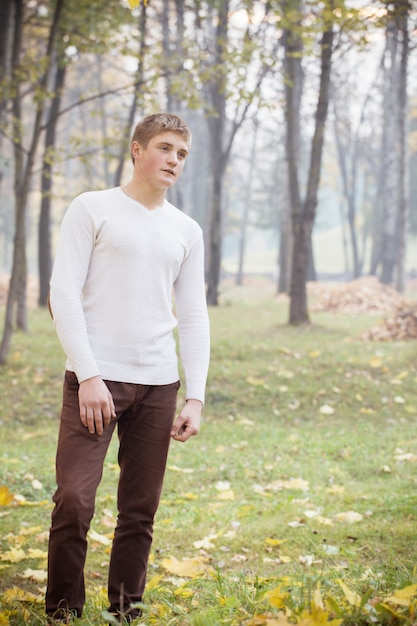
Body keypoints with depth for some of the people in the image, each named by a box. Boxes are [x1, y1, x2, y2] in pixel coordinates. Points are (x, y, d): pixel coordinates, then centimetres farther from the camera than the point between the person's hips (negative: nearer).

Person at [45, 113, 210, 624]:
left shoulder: (187, 231, 15)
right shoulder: (93, 209, 3)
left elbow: (193, 318, 15)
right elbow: (63, 294, -3)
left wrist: (195, 396, 4)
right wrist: (88, 376, -12)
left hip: (158, 387, 4)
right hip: (95, 379, -4)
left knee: (140, 510, 5)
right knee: (74, 500, -11)